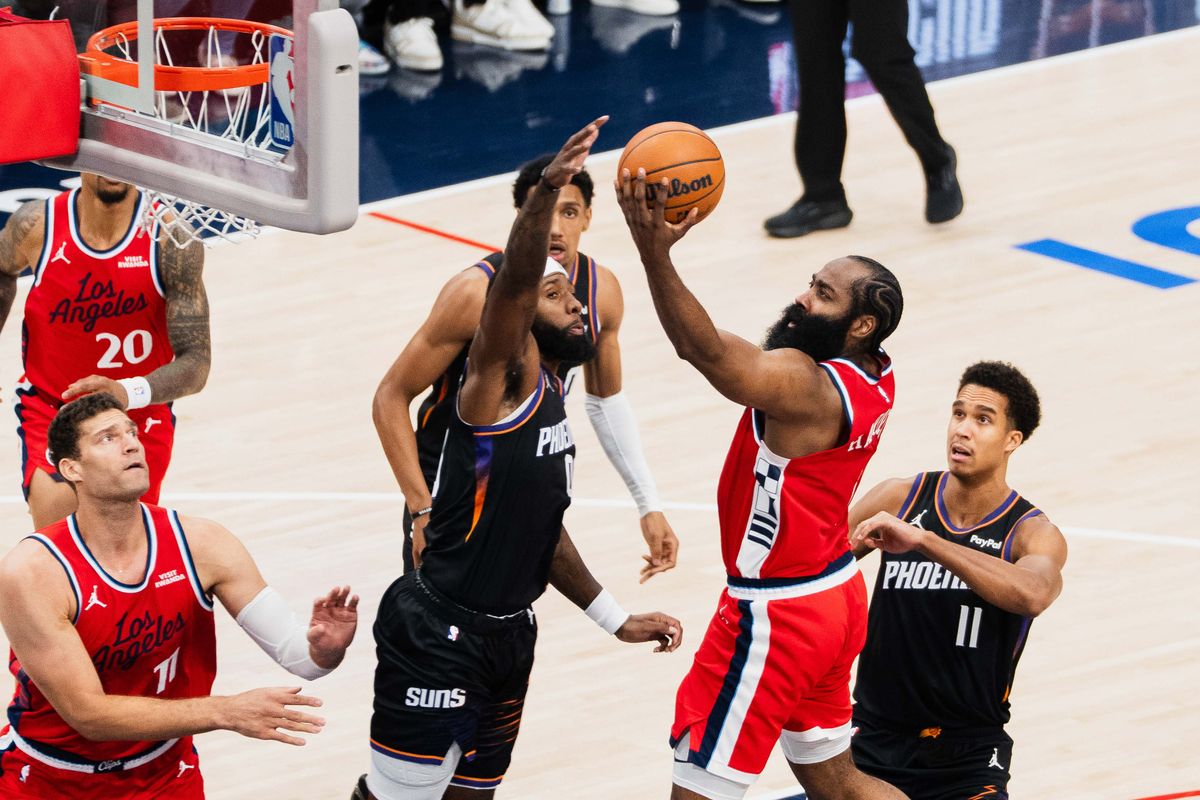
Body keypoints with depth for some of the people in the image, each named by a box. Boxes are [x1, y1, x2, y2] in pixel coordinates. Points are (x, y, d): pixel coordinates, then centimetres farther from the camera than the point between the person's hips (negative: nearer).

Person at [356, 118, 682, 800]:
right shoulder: (507, 374, -12)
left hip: (508, 635, 9)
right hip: (440, 635, -9)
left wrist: (615, 618, 25)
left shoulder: (553, 399, 14)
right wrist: (546, 191, -49)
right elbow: (515, 280, -33)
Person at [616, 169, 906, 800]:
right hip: (835, 601, 10)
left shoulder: (804, 385, -28)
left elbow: (709, 352, -43)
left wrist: (655, 256, -54)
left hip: (775, 620, -10)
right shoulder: (874, 375, 0)